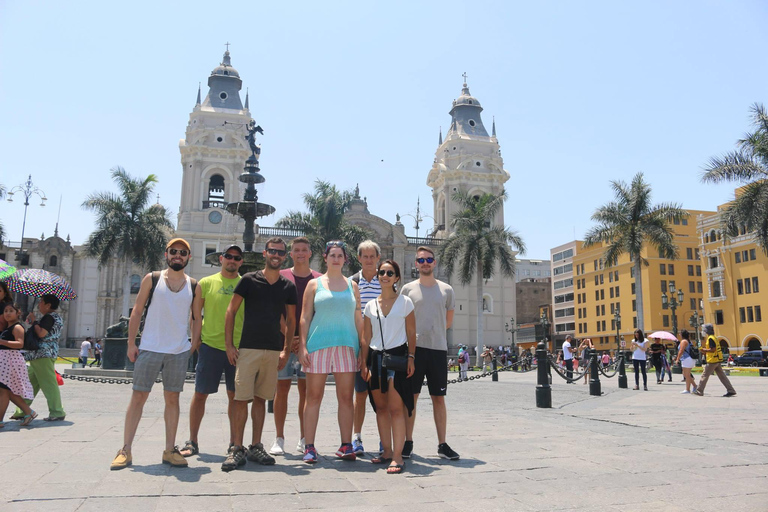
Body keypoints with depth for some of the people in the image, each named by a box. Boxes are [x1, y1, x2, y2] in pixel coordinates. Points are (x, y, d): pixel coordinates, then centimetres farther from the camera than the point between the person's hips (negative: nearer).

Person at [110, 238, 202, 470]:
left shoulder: (194, 286, 7)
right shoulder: (151, 279, 2)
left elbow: (196, 318, 12)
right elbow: (137, 312, 3)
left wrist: (194, 346, 6)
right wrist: (131, 343, -2)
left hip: (179, 351, 2)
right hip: (149, 349, -1)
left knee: (172, 399, 7)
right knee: (138, 397, 1)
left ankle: (170, 450, 14)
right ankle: (125, 450, 9)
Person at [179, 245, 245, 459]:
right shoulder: (206, 283, 4)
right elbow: (195, 314, 7)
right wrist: (196, 340, 1)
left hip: (238, 348, 1)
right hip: (210, 345, 0)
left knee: (235, 395, 8)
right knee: (200, 394, 5)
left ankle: (234, 442, 20)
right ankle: (192, 442, 17)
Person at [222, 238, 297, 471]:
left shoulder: (288, 287, 9)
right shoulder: (249, 280, 0)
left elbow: (291, 320, 14)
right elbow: (231, 311, 2)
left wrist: (286, 350, 5)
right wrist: (229, 345, -4)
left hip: (274, 351, 3)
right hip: (248, 348, -3)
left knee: (261, 398, 10)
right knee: (241, 398, -5)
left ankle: (255, 447, 19)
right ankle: (237, 449, 5)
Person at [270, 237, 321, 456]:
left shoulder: (319, 280, 7)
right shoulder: (280, 277, 5)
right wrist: (286, 338, -7)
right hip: (283, 341, -1)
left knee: (306, 390, 5)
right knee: (282, 388, 1)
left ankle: (304, 439, 14)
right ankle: (279, 439, 10)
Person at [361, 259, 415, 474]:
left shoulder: (405, 302, 3)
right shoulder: (371, 305, 10)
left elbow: (411, 333, 3)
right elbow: (366, 338, 10)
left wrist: (410, 357, -6)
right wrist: (364, 364, 5)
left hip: (397, 356, -4)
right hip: (376, 358, 4)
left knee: (396, 408, -8)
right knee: (381, 407, 9)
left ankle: (397, 456, -4)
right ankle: (387, 450, 21)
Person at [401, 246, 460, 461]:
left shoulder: (446, 290, 8)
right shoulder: (408, 289, 4)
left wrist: (434, 332, 10)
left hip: (438, 349, 1)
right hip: (414, 348, -1)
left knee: (439, 398, 7)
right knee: (411, 396, 2)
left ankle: (442, 444, 15)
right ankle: (408, 443, 13)